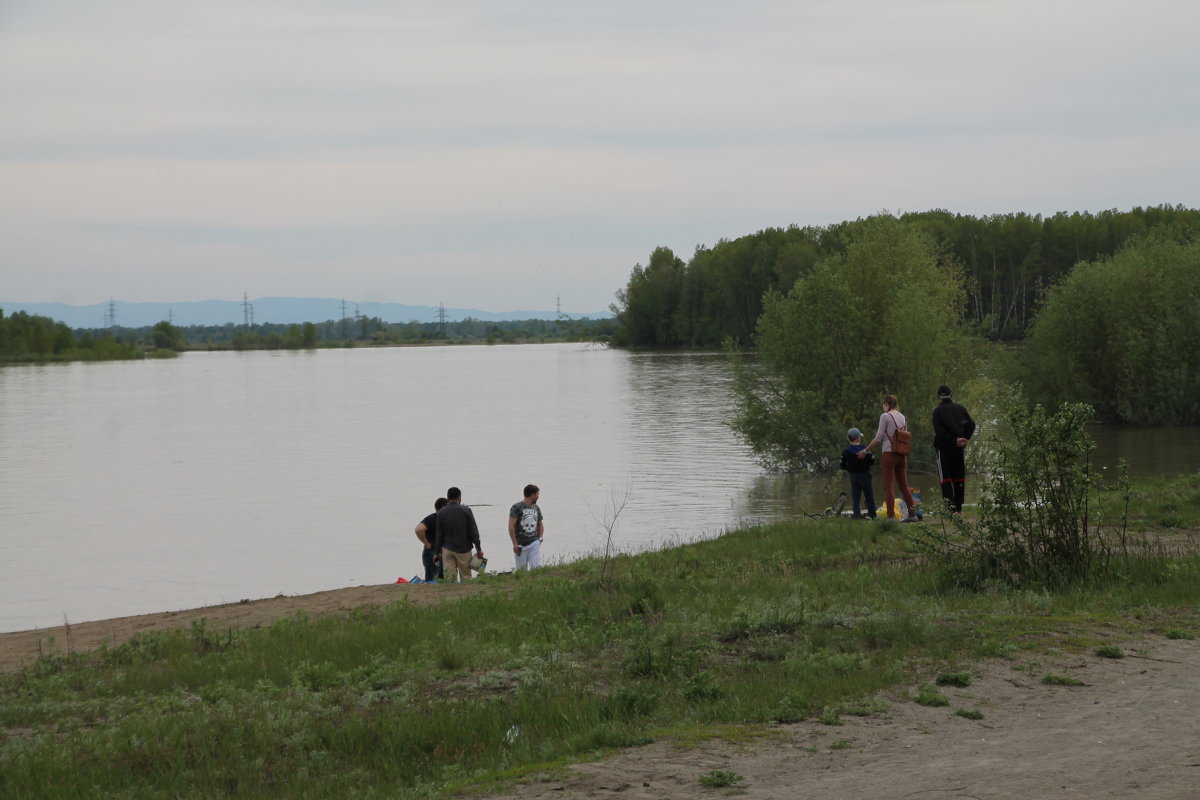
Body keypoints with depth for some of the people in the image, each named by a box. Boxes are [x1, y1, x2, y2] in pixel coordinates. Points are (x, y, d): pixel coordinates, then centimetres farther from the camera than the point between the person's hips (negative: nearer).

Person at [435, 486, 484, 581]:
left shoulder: (441, 513, -1)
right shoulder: (466, 511, -6)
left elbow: (439, 535, 2)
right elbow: (473, 532, -4)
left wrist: (437, 552, 10)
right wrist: (478, 549, 4)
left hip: (447, 550, 1)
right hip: (464, 549, -1)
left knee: (449, 578, 1)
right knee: (466, 577, 6)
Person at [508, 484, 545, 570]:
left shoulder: (536, 508, 14)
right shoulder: (517, 507, -3)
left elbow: (540, 525, 28)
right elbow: (511, 526, -8)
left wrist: (540, 538, 11)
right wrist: (515, 544, -12)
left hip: (534, 544, 3)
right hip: (521, 545, -3)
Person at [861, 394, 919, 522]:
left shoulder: (885, 416, -6)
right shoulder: (902, 417, 12)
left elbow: (878, 438, -8)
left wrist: (865, 450, 0)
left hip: (889, 454, -6)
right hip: (902, 454, 6)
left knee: (889, 486, -5)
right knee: (904, 485, 13)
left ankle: (890, 516, -11)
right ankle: (912, 514, 15)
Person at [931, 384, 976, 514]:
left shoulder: (937, 411, -5)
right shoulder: (960, 408, 9)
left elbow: (940, 430, -14)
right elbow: (971, 424, 2)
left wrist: (954, 441, -14)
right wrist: (965, 439, -3)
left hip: (944, 448, -4)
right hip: (959, 449, 4)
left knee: (945, 478, -2)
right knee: (959, 478, 11)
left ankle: (950, 507, -14)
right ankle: (959, 507, 12)